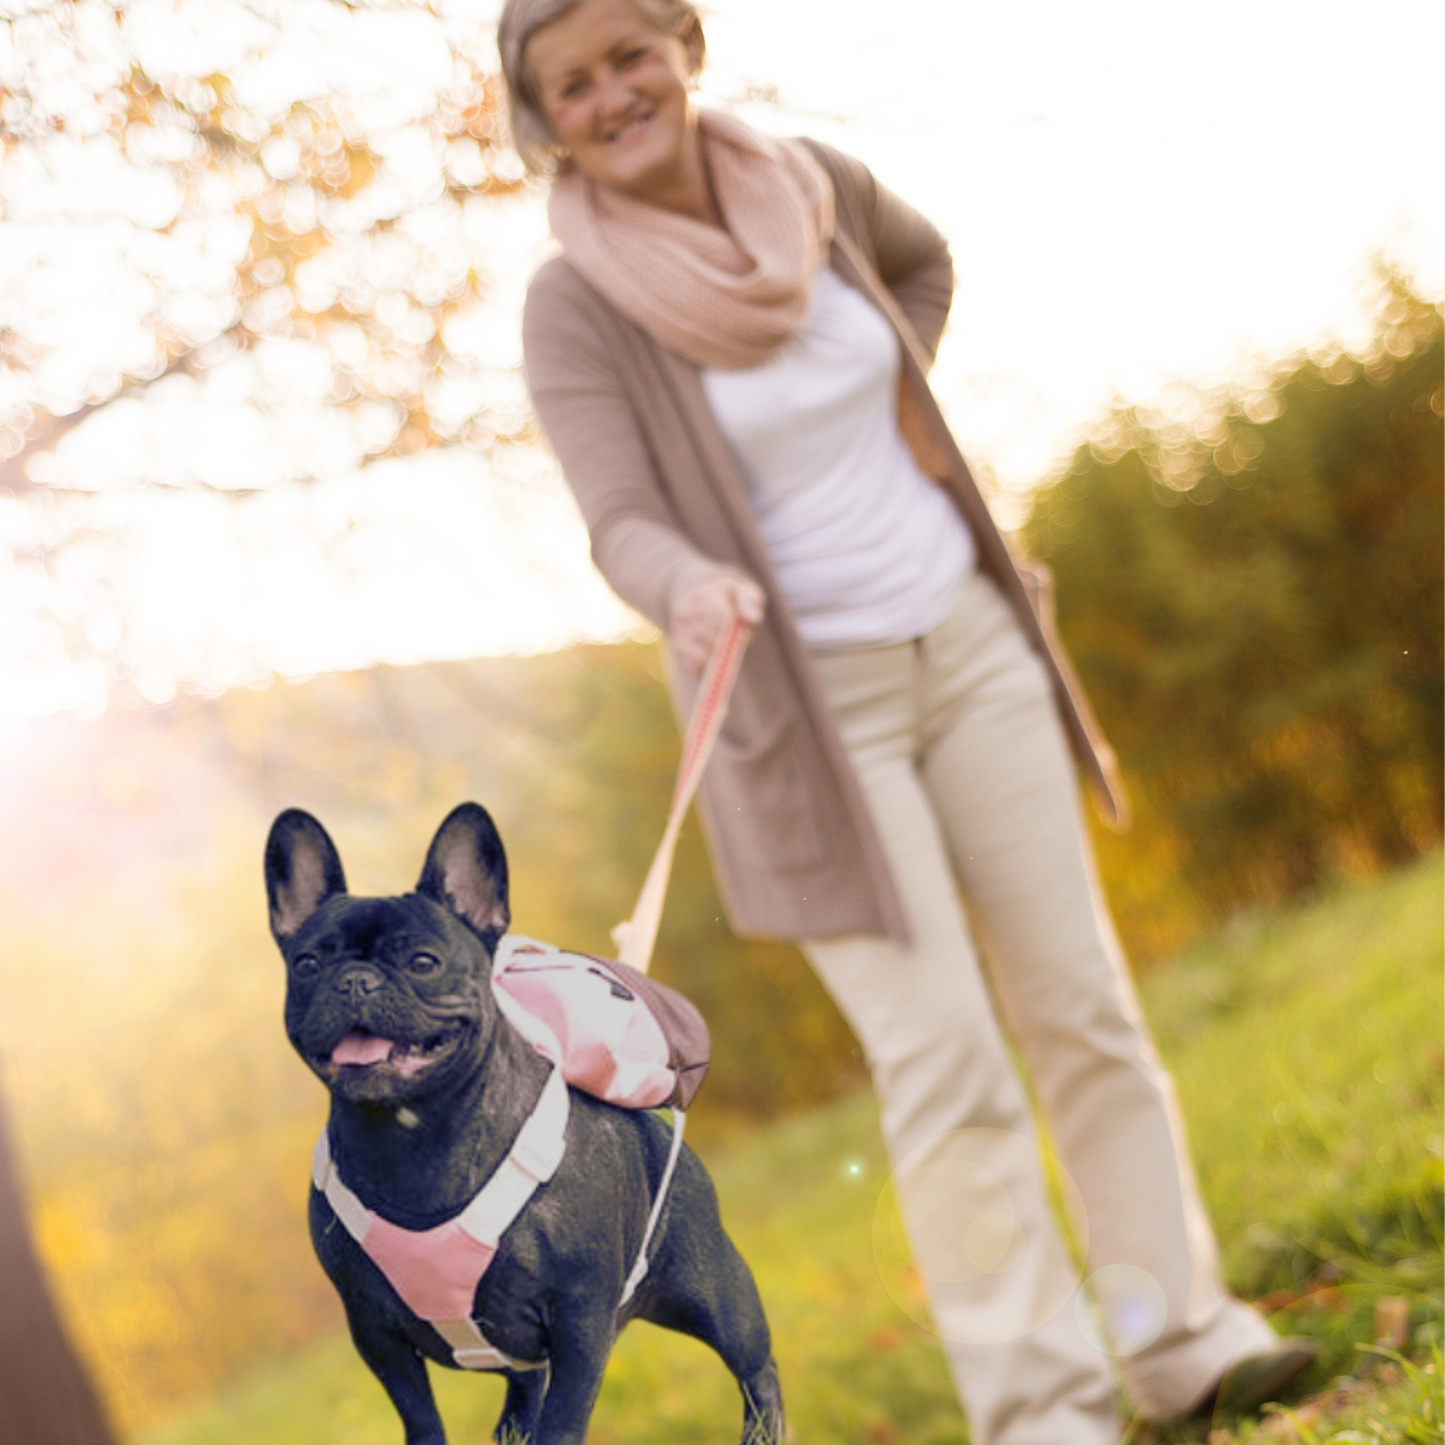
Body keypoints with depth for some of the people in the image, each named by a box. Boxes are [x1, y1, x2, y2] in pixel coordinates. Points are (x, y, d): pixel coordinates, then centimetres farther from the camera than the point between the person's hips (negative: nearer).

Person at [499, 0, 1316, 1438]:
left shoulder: (812, 182, -1)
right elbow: (623, 526, -21)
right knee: (941, 1055, -8)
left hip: (967, 645, 4)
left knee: (1079, 999, 6)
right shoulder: (574, 308, -12)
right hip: (802, 705, -4)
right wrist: (687, 588, -42)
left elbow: (923, 258, 21)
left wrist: (910, 409, 7)